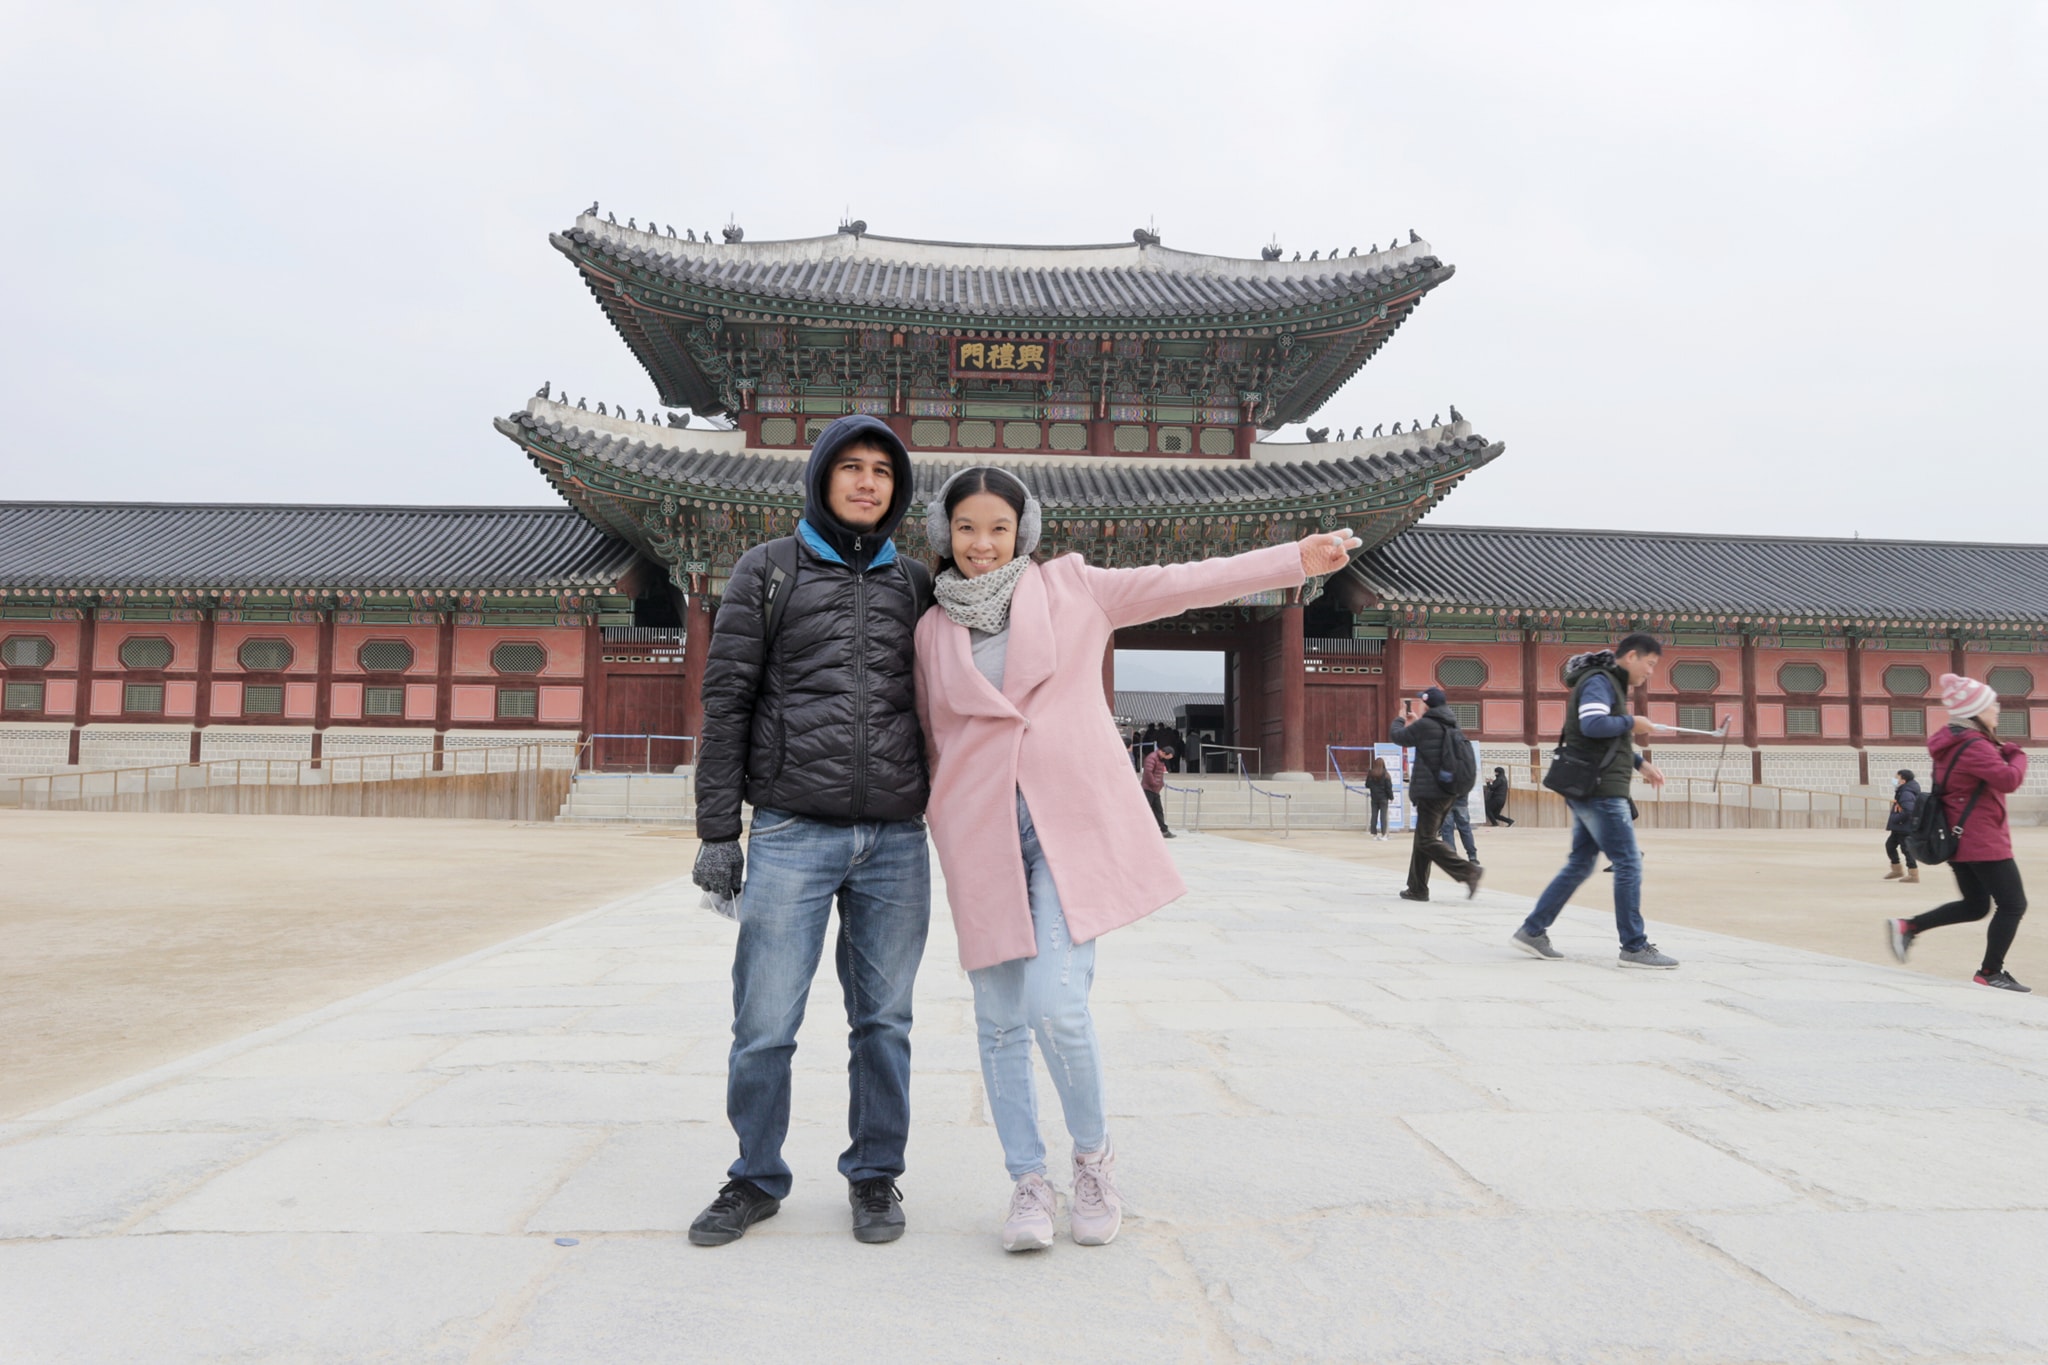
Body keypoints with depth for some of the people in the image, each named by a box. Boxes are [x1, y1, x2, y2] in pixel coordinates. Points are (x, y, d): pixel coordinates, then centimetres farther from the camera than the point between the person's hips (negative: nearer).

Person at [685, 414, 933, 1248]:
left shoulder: (914, 585, 12)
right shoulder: (767, 572, 5)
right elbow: (727, 703, 1)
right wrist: (716, 831, -3)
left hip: (896, 839, 2)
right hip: (791, 834, -2)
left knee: (883, 1019, 9)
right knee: (764, 1024, 2)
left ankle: (875, 1174, 26)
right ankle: (756, 1180, 23)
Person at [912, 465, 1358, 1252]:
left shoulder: (1069, 586, 6)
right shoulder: (931, 630, 11)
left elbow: (1182, 584, 5)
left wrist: (1299, 558, 2)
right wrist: (947, 830, 18)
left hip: (1073, 824, -2)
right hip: (982, 836, 3)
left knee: (1057, 1006, -12)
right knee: (1001, 1019, 5)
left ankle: (1094, 1158, 15)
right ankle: (1028, 1182, 22)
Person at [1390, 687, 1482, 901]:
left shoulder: (1425, 725, -13)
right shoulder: (1451, 726, 12)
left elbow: (1399, 737, 0)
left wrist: (1401, 718, 18)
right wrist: (1415, 721, 29)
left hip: (1431, 792, -9)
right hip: (1449, 792, 9)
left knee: (1427, 840, -6)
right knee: (1423, 839, 14)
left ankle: (1468, 870, -17)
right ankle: (1417, 888, 18)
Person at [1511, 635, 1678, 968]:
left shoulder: (1611, 684, 21)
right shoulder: (1598, 681, -11)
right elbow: (1592, 725, -29)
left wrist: (1640, 763, 17)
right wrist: (1632, 722, -13)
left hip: (1592, 791, 11)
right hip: (1600, 791, -11)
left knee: (1580, 864, 12)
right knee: (1629, 864, -5)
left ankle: (1532, 931, 14)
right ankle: (1634, 947, 2)